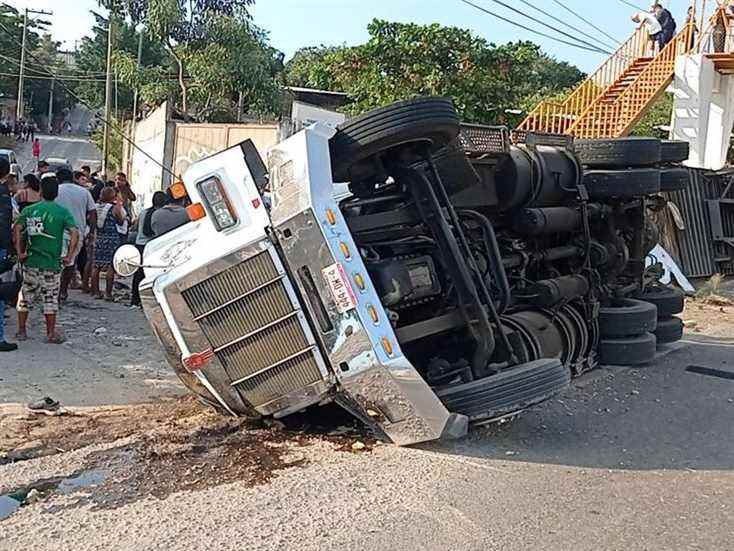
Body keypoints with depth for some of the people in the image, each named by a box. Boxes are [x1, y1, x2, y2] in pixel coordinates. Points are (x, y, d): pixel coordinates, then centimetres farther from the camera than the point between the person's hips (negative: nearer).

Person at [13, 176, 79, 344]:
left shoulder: (29, 210, 2)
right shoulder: (62, 212, -3)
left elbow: (17, 230, -9)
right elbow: (75, 233, -14)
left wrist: (19, 252, -4)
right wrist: (68, 256, -9)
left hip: (31, 261, 2)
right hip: (52, 263, -2)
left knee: (25, 296, 15)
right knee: (51, 298, 6)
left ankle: (21, 330, 21)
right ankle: (51, 334, 10)